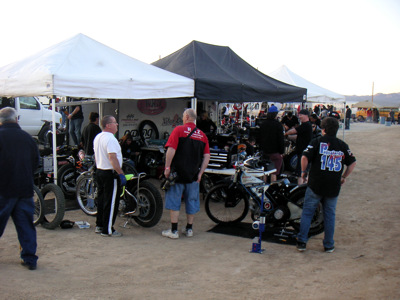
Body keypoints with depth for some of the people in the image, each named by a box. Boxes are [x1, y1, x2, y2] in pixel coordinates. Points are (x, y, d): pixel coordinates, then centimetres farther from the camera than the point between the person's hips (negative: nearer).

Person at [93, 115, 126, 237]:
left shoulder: (97, 137, 12)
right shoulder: (110, 138, -19)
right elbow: (112, 158, -26)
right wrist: (121, 174, -25)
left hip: (99, 171, 10)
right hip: (110, 174, -10)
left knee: (101, 199, 18)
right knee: (111, 202, -3)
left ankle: (99, 225, 26)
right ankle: (108, 230, 2)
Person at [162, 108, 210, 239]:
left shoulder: (178, 130, -5)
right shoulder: (202, 135, 8)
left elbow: (171, 150, -14)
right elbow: (207, 156, 3)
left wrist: (167, 167, -8)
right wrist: (200, 173, 6)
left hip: (177, 173, -4)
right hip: (193, 175, 4)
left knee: (174, 201, 4)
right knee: (191, 202, 13)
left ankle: (174, 230, 4)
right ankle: (189, 229, 21)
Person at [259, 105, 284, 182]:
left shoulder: (263, 124, 7)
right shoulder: (278, 125, -12)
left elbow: (260, 138, 14)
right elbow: (281, 140, -12)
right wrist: (281, 152, -5)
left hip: (265, 151, 6)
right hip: (275, 152, -6)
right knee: (274, 172, -4)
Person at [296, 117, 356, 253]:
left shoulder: (317, 142, -5)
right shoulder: (342, 145, 6)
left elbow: (305, 157, -15)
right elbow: (352, 163, 8)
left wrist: (303, 172, -1)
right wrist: (344, 177, 16)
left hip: (315, 185, -3)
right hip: (334, 187, 3)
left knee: (307, 212, 8)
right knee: (330, 215, 13)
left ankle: (301, 242, 6)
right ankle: (329, 245, 17)